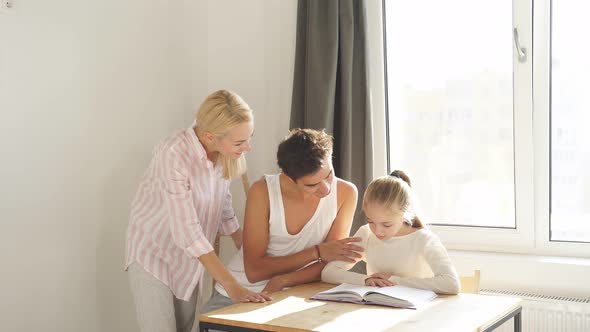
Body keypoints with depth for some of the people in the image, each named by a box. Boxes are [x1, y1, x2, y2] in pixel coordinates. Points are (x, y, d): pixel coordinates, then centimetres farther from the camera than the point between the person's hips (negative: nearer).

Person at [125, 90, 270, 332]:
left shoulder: (225, 153, -11)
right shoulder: (173, 155, -30)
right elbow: (186, 230, -34)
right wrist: (232, 287, -37)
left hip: (190, 259, 6)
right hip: (154, 255, -6)